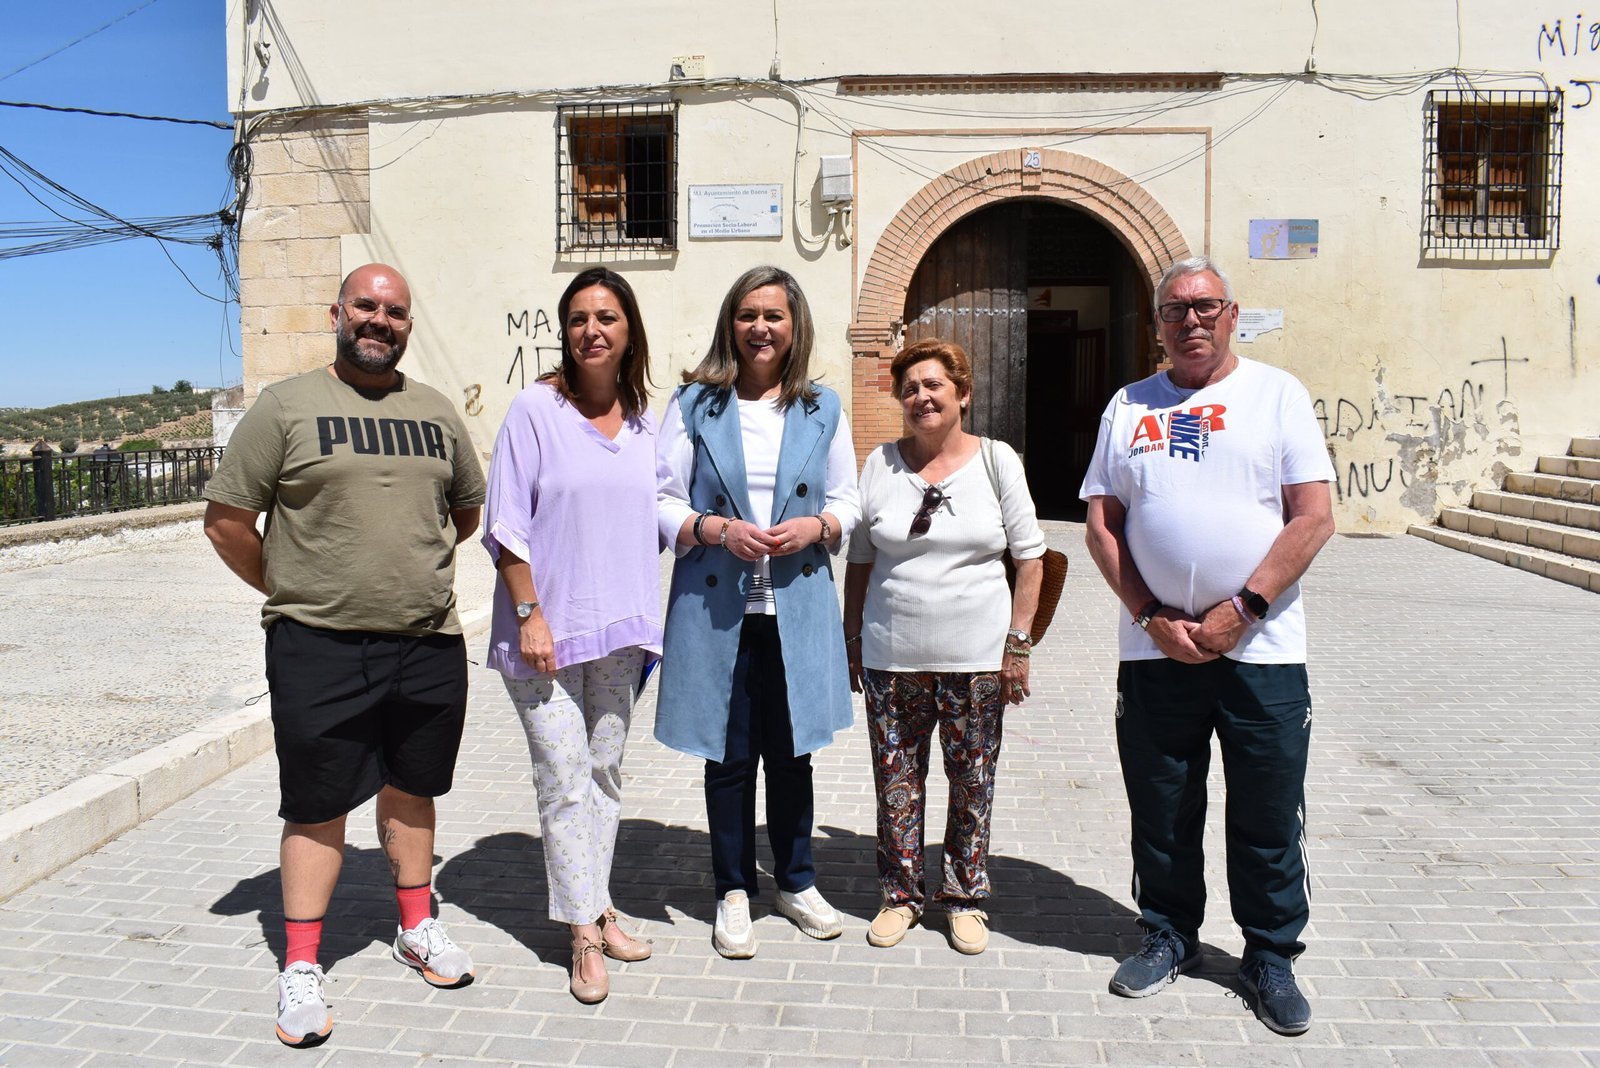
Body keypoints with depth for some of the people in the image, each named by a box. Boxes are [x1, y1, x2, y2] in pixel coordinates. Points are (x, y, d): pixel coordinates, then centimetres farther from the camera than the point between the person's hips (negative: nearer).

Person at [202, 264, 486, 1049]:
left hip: (429, 643, 4)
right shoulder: (287, 405, -3)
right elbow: (226, 519, -2)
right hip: (320, 646, -4)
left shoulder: (435, 411, 10)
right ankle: (301, 967, 18)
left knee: (411, 790, 17)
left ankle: (417, 928, 33)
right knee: (318, 806, 4)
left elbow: (467, 509, 22)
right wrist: (289, 591, 1)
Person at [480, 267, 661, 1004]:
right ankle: (585, 935, 6)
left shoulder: (644, 418, 7)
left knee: (605, 770, 13)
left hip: (619, 626, 5)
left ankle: (597, 906, 26)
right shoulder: (536, 408, -7)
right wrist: (530, 614, -13)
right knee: (565, 776, -3)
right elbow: (507, 524, -8)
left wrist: (645, 618, 9)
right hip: (547, 625, -4)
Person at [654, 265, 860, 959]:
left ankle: (797, 882, 32)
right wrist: (716, 529, -16)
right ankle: (734, 893, 25)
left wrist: (816, 526, -10)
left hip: (798, 608, 2)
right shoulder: (695, 404, 2)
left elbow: (847, 500, 11)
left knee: (791, 752, 12)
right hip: (716, 608, -1)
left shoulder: (822, 409, 8)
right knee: (729, 755, 7)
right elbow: (662, 499, 1)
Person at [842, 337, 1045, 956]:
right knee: (896, 781, 8)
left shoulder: (996, 460, 1)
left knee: (972, 783, 8)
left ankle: (965, 897, 25)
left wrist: (1018, 642, -3)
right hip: (892, 657, 2)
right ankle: (900, 894, 25)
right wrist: (853, 642, 9)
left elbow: (1029, 558, 1)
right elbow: (859, 562, 10)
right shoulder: (881, 464, 5)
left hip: (975, 658, -1)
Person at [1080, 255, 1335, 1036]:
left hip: (1261, 648, -2)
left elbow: (1314, 517, -5)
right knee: (1161, 809, 11)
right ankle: (1169, 936, 30)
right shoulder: (1129, 406, 9)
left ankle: (1270, 957, 25)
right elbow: (1101, 526, 5)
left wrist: (1240, 609, -13)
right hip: (1154, 647, 2)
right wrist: (1154, 617, -6)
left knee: (1268, 816, 7)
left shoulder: (1277, 394, 2)